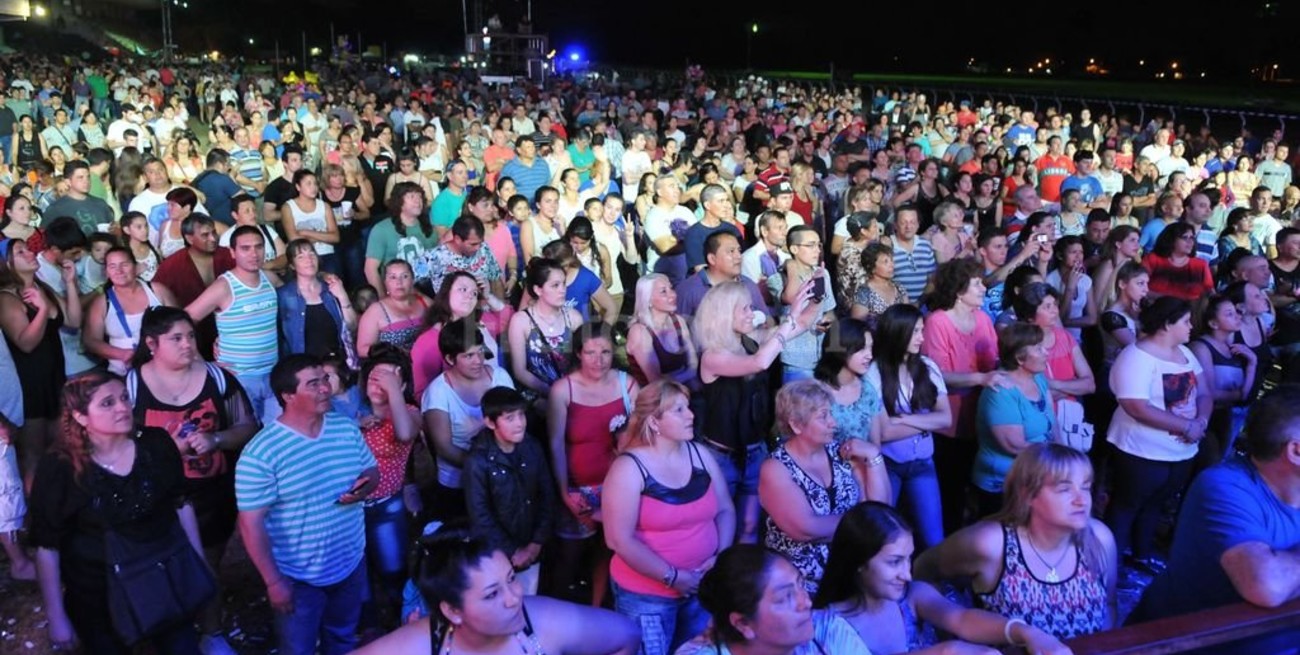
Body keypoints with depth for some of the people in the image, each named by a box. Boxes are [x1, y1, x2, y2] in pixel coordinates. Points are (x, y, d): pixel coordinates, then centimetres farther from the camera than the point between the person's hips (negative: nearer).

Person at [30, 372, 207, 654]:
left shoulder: (156, 444, -10)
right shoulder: (59, 468, -17)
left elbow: (182, 505, 2)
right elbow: (47, 547, -12)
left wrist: (199, 564, 7)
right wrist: (56, 618, -9)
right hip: (98, 596, -2)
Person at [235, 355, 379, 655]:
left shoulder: (347, 428, -5)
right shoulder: (261, 453, -23)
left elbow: (372, 470, 8)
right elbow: (251, 524, -19)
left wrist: (366, 485, -17)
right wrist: (273, 581, -17)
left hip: (351, 565, 5)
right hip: (297, 578, -5)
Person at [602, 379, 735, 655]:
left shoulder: (699, 454, 0)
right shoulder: (629, 468, -16)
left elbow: (725, 510, 7)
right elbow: (619, 540, -19)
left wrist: (721, 556, -10)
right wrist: (673, 577, -17)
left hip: (703, 586, 5)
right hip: (647, 595, -5)